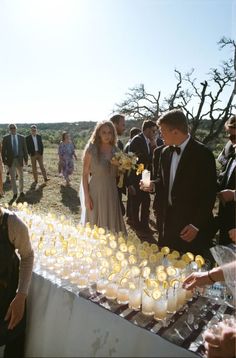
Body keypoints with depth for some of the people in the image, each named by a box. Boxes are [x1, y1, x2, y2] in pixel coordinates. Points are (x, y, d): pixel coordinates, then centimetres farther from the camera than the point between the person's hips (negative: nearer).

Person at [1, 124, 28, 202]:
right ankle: (15, 193, 12)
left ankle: (21, 192, 24)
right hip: (11, 160, -1)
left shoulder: (21, 138, 2)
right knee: (12, 178, 3)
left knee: (21, 177, 11)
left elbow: (25, 149, 4)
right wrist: (4, 160, -5)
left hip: (19, 160, 1)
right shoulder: (6, 138, 0)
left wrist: (26, 159, 2)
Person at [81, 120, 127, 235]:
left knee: (112, 223, 14)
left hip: (112, 192, 4)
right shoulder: (91, 150, -9)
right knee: (96, 224, 7)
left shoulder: (115, 150, 4)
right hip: (96, 192, -4)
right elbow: (85, 174, -8)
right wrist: (86, 196, -11)